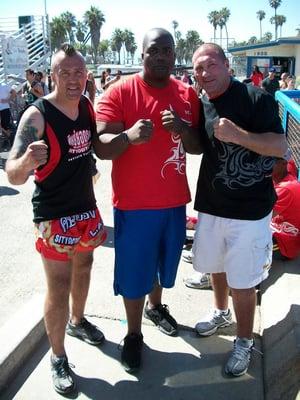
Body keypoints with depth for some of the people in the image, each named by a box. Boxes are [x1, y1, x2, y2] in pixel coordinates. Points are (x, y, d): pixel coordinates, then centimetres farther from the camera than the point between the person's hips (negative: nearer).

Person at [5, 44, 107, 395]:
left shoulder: (87, 106, 0)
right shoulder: (37, 115, -19)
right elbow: (13, 175, -25)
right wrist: (28, 161, -45)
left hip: (87, 207, 7)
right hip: (54, 215, -6)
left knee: (83, 268, 22)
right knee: (58, 287, -1)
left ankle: (77, 321, 48)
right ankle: (58, 358, 19)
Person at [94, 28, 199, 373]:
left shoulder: (188, 94, 3)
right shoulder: (120, 92, -10)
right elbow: (101, 148, -16)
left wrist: (184, 130, -16)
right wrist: (129, 136, -36)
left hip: (174, 200, 5)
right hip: (134, 202, -4)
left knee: (163, 262, 22)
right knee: (134, 270, 7)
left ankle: (155, 307, 50)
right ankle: (133, 334, 29)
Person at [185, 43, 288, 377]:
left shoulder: (256, 98, -13)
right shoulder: (200, 104, 5)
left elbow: (280, 147, -17)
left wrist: (238, 134, -30)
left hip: (249, 209, -6)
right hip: (211, 204, 6)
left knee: (242, 281, 3)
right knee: (215, 265, 23)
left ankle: (244, 342, 26)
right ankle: (221, 313, 49)